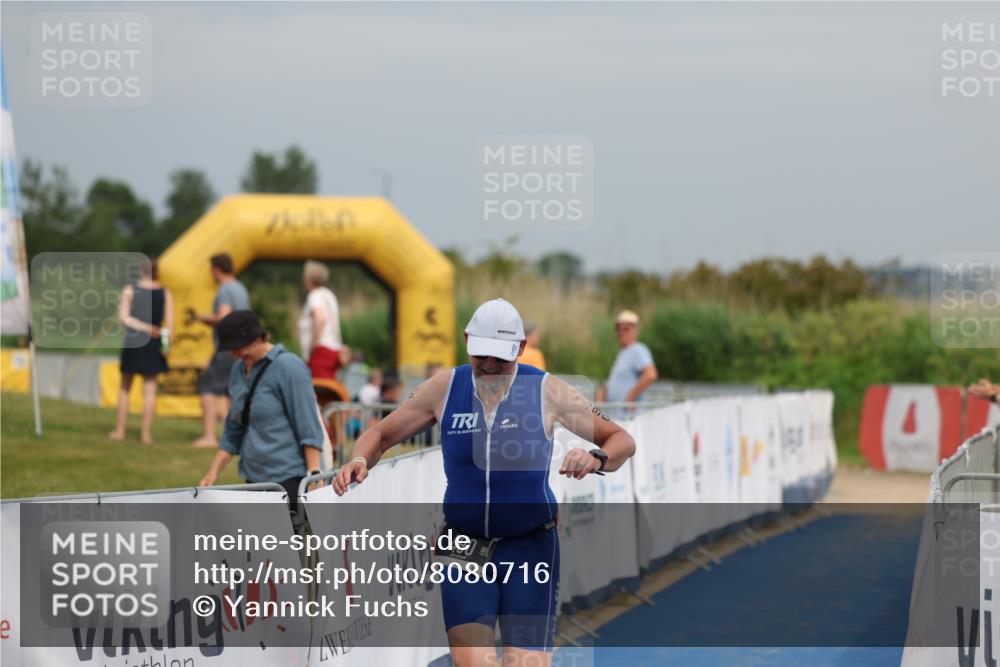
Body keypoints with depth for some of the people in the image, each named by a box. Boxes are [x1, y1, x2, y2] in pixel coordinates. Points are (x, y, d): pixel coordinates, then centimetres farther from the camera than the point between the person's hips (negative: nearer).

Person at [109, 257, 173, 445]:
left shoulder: (129, 290, 0)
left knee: (125, 388, 13)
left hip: (132, 341, 0)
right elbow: (170, 322, -4)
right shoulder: (165, 293, 2)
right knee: (149, 390, 3)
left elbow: (123, 317, -9)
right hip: (153, 345, 0)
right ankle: (147, 433, 0)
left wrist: (143, 328, -10)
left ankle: (120, 430, 14)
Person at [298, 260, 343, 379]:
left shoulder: (315, 295, -8)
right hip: (334, 349, 10)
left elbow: (320, 319, -26)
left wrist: (313, 345, -20)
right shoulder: (329, 295, 21)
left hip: (322, 349, -10)